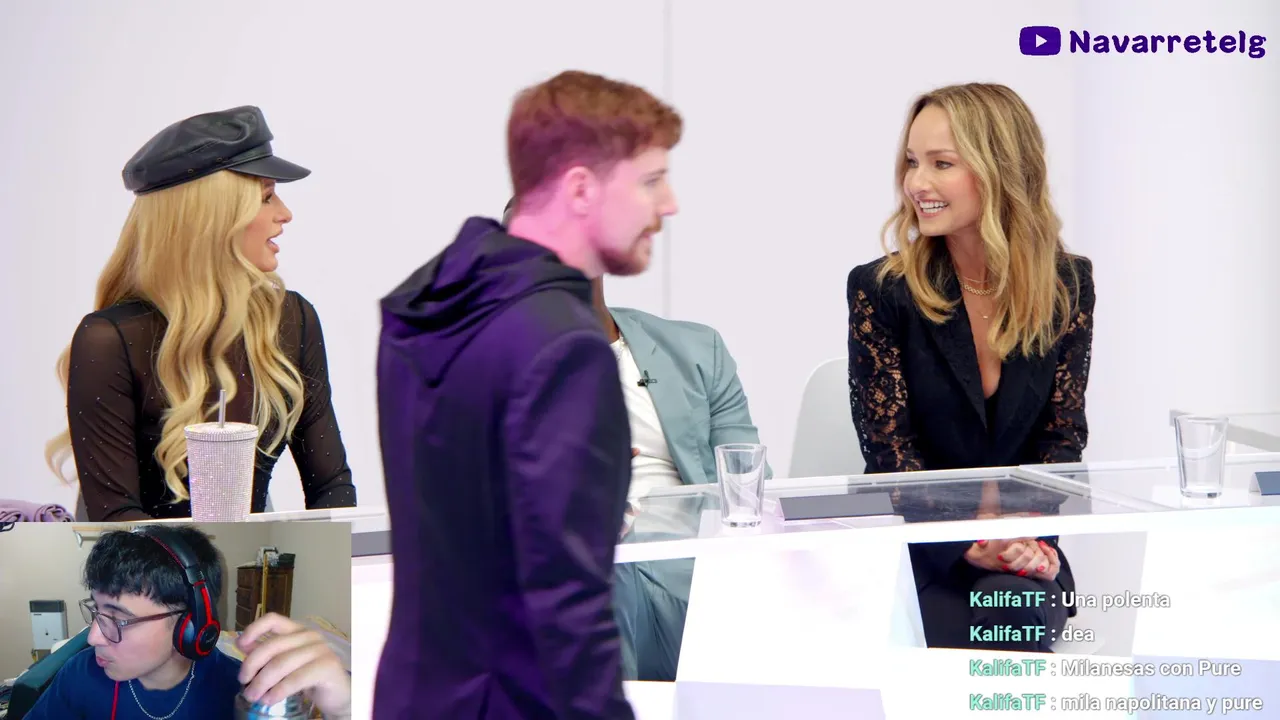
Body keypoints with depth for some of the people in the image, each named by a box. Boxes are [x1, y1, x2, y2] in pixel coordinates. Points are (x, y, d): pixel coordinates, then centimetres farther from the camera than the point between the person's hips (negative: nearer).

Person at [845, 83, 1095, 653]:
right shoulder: (881, 289, -4)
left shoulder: (1067, 285, 3)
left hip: (1022, 554, 2)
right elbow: (888, 452, -7)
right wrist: (972, 538, -22)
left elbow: (1063, 436, 3)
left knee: (1013, 611, -31)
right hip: (914, 549, -2)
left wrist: (1020, 535, -16)